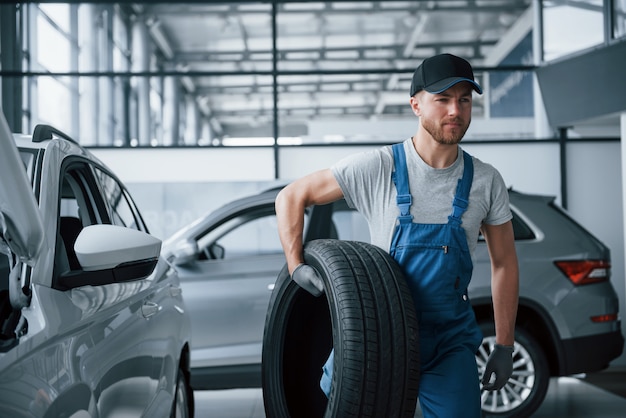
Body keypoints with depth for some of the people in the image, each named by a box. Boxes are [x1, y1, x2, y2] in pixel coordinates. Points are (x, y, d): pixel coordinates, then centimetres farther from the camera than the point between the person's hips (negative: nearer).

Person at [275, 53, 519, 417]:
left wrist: (504, 347, 3)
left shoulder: (486, 181, -3)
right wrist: (296, 265, -16)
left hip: (450, 338, 1)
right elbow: (291, 197, -4)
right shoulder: (376, 167, -11)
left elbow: (504, 264, 5)